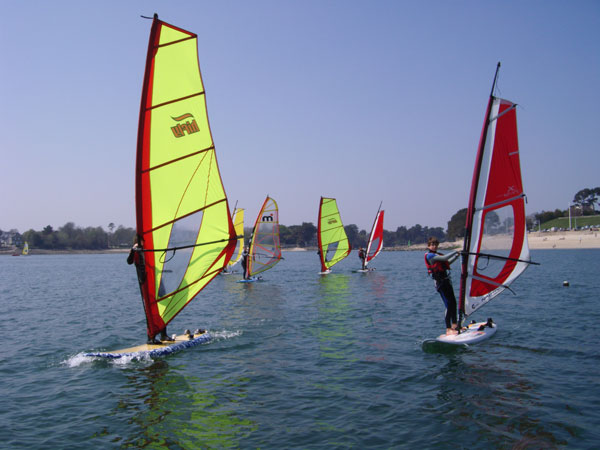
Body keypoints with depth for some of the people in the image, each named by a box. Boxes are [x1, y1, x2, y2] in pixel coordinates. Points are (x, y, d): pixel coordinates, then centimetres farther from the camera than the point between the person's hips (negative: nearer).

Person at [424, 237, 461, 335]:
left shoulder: (437, 255, 19)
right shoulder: (429, 255, -11)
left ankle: (454, 325, 24)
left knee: (453, 303, 12)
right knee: (448, 305, -12)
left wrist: (457, 255, 15)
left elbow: (448, 262, 27)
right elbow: (445, 258, -21)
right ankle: (448, 329, -10)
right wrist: (455, 252, -11)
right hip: (440, 282, -9)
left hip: (446, 280, 9)